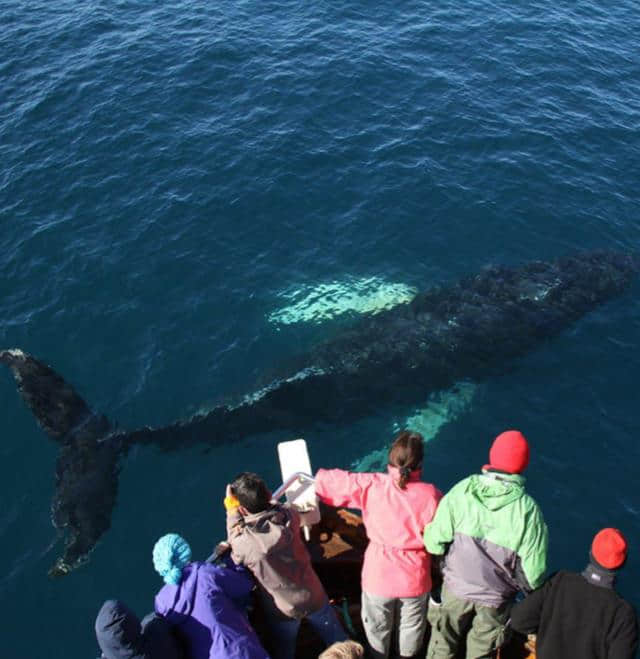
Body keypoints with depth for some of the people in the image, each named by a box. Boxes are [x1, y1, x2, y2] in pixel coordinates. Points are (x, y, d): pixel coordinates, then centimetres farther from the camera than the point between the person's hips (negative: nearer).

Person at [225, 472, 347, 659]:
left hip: (282, 610, -2)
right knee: (338, 640, 28)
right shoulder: (288, 516, -26)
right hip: (312, 597, 2)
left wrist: (232, 509, -2)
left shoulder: (243, 542, -32)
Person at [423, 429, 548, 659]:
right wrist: (528, 587, 5)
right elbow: (533, 572, -17)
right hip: (496, 597, -1)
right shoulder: (528, 510, -23)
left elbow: (434, 543, -16)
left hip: (456, 588, 1)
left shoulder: (461, 491, -20)